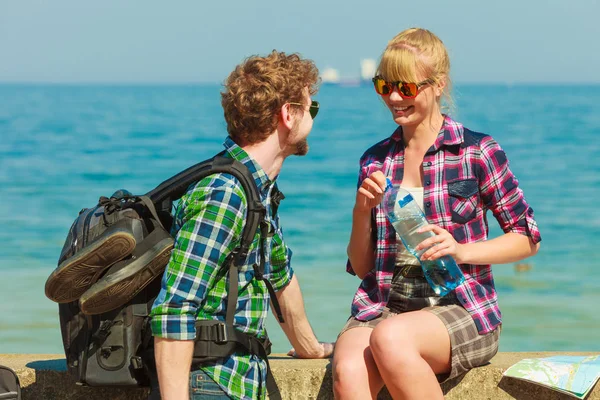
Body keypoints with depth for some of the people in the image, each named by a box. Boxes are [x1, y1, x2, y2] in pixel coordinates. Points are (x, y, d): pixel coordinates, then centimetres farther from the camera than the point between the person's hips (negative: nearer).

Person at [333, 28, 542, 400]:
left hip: (462, 309, -3)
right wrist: (362, 211, -3)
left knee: (389, 338, -37)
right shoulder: (374, 162, 13)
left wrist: (462, 251, -11)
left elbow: (529, 238, 5)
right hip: (383, 306, 3)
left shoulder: (478, 152, 1)